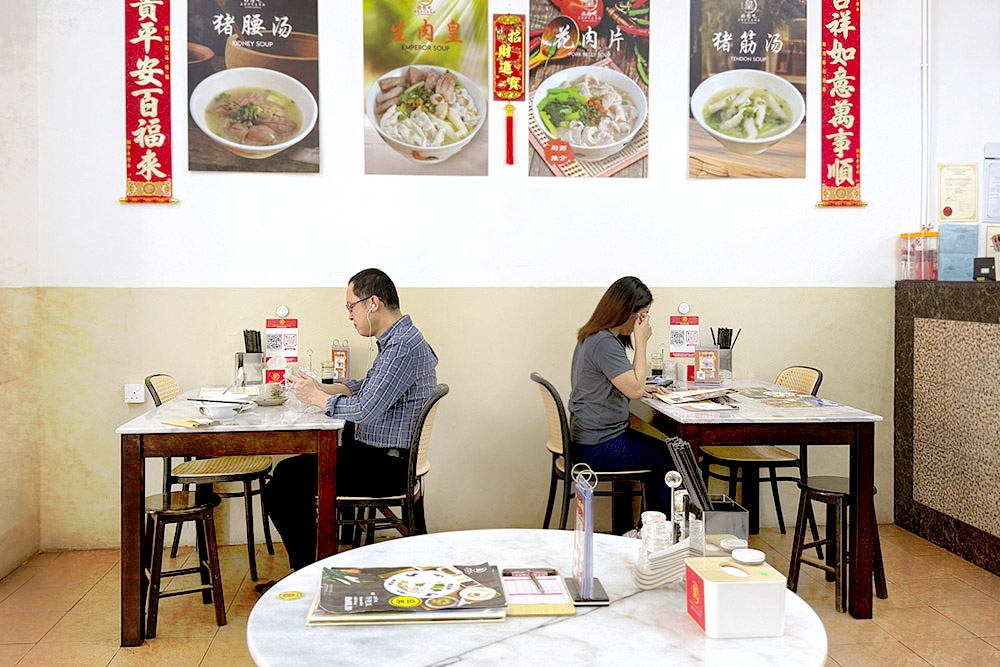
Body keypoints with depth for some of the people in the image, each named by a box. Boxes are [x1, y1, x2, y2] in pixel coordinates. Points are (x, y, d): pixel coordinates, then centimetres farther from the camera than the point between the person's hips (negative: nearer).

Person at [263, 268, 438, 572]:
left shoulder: (402, 347, -22)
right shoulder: (398, 340, 13)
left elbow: (364, 410, -27)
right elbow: (364, 387, 22)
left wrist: (314, 396, -12)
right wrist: (318, 387, 7)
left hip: (386, 467, -11)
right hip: (381, 455, 11)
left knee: (281, 486, -9)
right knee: (289, 470, 19)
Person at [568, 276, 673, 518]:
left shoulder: (595, 337, 11)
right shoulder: (604, 343, -22)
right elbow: (634, 390, -23)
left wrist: (643, 388, 5)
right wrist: (641, 342, -17)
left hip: (599, 435, 11)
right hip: (598, 447, -11)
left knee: (663, 451, 19)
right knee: (671, 458, -3)